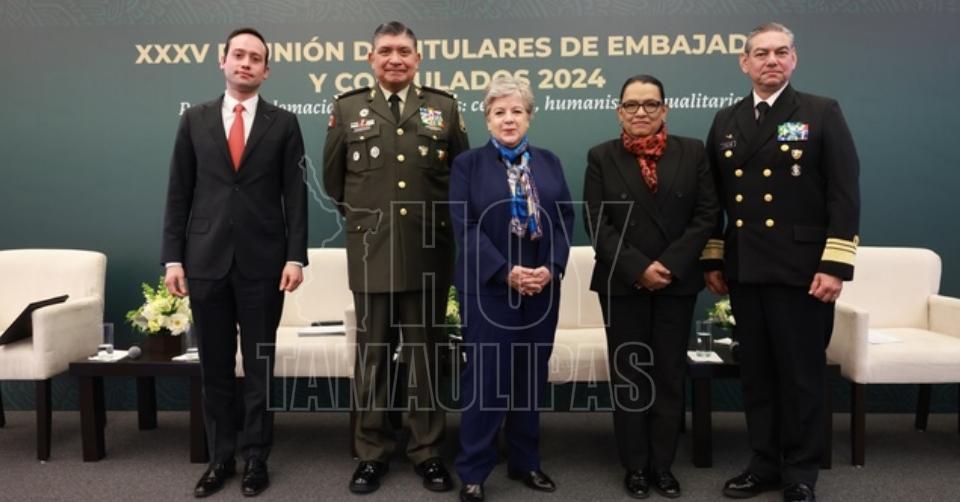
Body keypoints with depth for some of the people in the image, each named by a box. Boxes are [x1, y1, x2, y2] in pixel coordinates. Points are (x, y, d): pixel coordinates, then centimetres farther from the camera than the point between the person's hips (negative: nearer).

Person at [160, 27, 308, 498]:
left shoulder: (283, 123, 4)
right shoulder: (194, 119, 8)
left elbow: (295, 195, 0)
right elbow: (179, 193, 6)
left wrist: (295, 256, -7)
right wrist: (173, 256, 0)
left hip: (262, 261, -1)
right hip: (206, 259, 2)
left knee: (259, 363, 7)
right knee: (214, 365, 9)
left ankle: (255, 457, 19)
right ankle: (221, 456, 23)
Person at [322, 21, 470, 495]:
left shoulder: (444, 108, 6)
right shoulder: (348, 108, 6)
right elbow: (333, 180, 13)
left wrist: (440, 219, 10)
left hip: (429, 254, 0)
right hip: (371, 255, 0)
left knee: (424, 356, 9)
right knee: (372, 358, 8)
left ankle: (428, 452, 21)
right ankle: (372, 452, 21)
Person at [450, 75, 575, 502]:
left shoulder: (549, 163, 11)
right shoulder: (467, 164, 1)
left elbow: (565, 219, 5)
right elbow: (466, 227, -8)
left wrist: (550, 269, -10)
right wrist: (506, 273, -17)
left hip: (542, 285, 4)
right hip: (488, 286, -3)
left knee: (531, 375, 11)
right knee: (485, 375, -1)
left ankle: (525, 462, 25)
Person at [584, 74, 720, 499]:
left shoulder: (692, 152, 5)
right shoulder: (601, 157, 2)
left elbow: (707, 214, -1)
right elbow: (596, 222, -5)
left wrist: (671, 265, -12)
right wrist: (637, 268, -14)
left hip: (677, 282, 1)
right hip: (622, 283, -1)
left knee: (669, 374, 7)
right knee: (628, 375, 5)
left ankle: (662, 464, 20)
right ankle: (635, 465, 18)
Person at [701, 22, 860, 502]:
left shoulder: (822, 113, -1)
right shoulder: (725, 121, 11)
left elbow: (845, 195, -7)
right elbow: (714, 198, 13)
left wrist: (835, 265, -14)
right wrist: (712, 260, 10)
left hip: (802, 270, -4)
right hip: (743, 271, 4)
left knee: (801, 375, 5)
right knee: (756, 373, 12)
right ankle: (764, 464, 26)